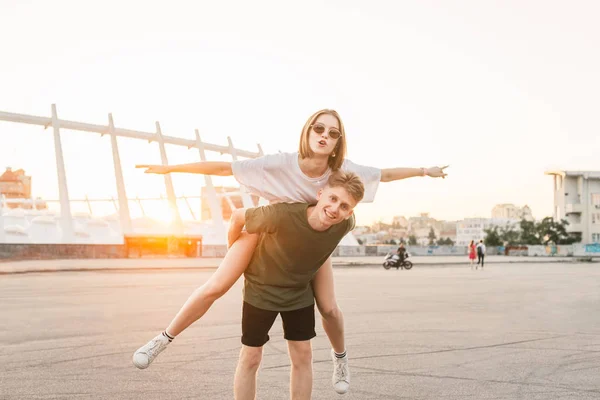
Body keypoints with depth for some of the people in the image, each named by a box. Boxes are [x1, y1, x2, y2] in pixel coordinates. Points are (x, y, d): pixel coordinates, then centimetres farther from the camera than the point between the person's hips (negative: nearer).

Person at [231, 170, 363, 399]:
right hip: (261, 289, -3)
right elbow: (238, 217, -20)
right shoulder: (281, 215, -38)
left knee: (303, 355, 7)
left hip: (300, 292, 3)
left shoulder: (345, 224, -24)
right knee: (251, 357, 4)